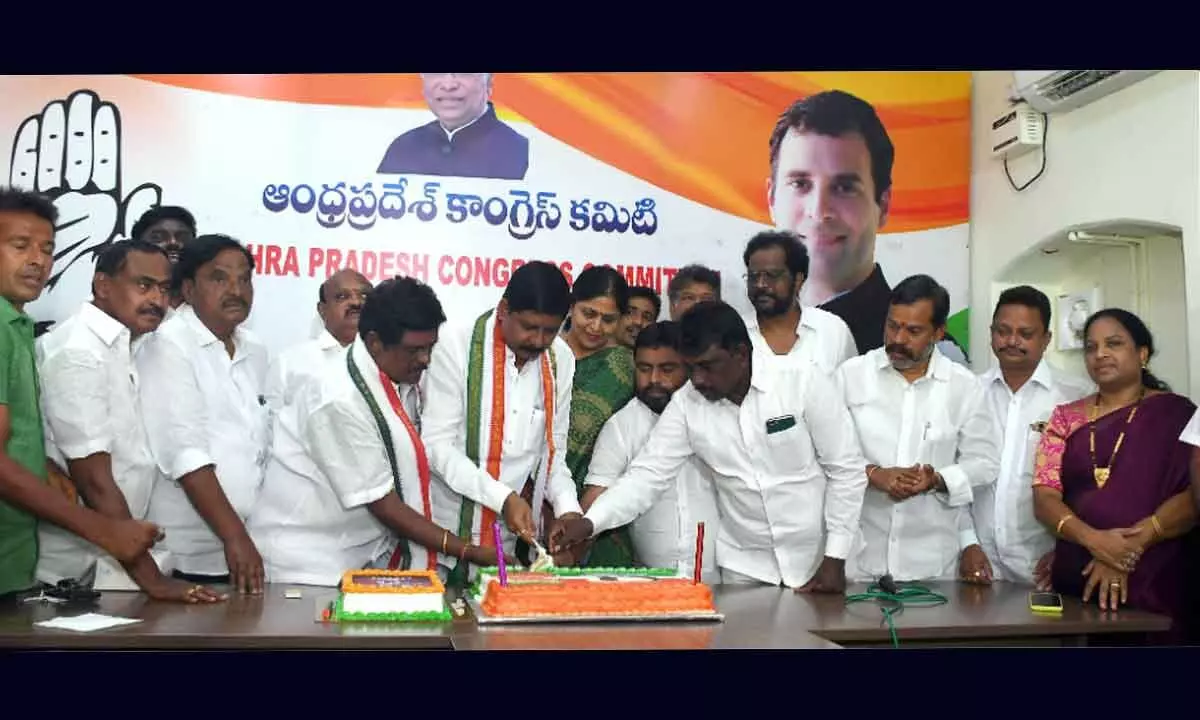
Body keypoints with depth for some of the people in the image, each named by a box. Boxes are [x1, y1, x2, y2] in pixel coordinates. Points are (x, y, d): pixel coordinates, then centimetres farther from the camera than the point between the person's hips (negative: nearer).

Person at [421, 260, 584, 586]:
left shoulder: (561, 359, 2)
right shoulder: (457, 346, -12)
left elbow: (554, 447, 9)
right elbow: (436, 445, -14)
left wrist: (568, 510, -8)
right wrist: (503, 498, -22)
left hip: (520, 534, 4)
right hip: (453, 534, -4)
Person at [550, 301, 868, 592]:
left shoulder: (803, 382, -14)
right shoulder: (686, 404, -6)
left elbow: (847, 470, -9)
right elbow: (648, 474, -7)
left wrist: (835, 560, -11)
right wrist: (589, 522, -22)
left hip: (818, 562, -2)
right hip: (745, 567, 2)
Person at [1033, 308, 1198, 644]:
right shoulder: (1066, 418, 8)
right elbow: (1045, 497, -1)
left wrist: (1130, 546, -19)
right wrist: (1095, 540, -17)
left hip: (1157, 582, -2)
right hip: (1077, 581, 2)